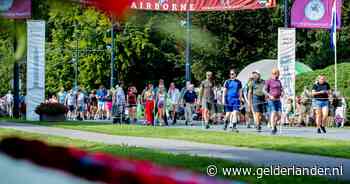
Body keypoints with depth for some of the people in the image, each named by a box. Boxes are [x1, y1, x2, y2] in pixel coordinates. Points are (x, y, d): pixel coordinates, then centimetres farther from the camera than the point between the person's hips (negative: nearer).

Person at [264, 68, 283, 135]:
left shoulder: (279, 81, 16)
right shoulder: (268, 81, -2)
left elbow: (281, 89, 22)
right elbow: (264, 90, -6)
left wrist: (282, 93, -1)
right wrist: (270, 95, -19)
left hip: (278, 100, 5)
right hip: (271, 100, -5)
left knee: (279, 115, -1)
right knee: (273, 114, -14)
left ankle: (274, 124, 27)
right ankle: (273, 129, -9)